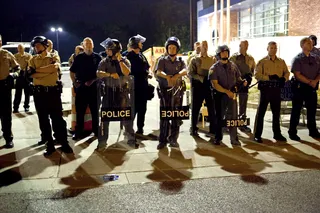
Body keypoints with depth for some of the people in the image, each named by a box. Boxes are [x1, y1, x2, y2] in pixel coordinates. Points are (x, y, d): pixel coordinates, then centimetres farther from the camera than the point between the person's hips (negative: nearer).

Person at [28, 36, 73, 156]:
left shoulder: (54, 57, 5)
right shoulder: (33, 60, 10)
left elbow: (55, 67, -18)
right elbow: (31, 74, -8)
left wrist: (37, 70, -12)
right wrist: (47, 71, -14)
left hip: (53, 92, -3)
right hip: (39, 93, 3)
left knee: (57, 118, 0)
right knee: (43, 119, 7)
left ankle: (64, 143, 9)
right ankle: (50, 145, 16)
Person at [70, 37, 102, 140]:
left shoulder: (97, 57, 4)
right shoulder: (79, 57, 5)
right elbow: (72, 71, 9)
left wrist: (93, 80, -6)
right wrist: (75, 82, -1)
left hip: (94, 86, 0)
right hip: (81, 86, 0)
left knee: (95, 109, 8)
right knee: (80, 110, 3)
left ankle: (96, 130, 19)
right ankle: (79, 132, 9)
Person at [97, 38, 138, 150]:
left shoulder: (125, 61, 1)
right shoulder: (104, 62, 3)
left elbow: (127, 72, -17)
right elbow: (99, 73, -13)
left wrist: (119, 60, -15)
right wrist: (110, 74, -26)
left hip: (122, 91, -1)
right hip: (108, 91, 1)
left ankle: (131, 138, 18)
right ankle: (102, 141, 9)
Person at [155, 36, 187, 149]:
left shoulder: (180, 61, 11)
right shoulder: (162, 60, 6)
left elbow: (185, 71, -12)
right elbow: (158, 72, -14)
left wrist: (176, 76, -32)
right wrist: (167, 76, -35)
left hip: (177, 91, 2)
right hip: (165, 90, -2)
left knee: (176, 116, 4)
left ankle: (173, 139, 13)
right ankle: (162, 140, 2)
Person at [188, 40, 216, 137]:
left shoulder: (212, 59, 11)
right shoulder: (194, 59, 4)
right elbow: (190, 73, -4)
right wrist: (202, 78, -15)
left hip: (210, 85, 2)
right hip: (198, 86, -2)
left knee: (212, 107, 3)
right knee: (195, 108, 5)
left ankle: (213, 129, 12)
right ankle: (193, 129, 17)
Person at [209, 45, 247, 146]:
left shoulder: (233, 65, 7)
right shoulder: (214, 68, -4)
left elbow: (238, 77, 14)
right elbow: (215, 84, -11)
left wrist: (242, 82, -9)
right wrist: (227, 91, -18)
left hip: (232, 94, 2)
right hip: (220, 95, -2)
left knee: (233, 116, 0)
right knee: (220, 116, 8)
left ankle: (234, 138, 8)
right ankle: (218, 138, 20)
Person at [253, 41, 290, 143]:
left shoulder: (281, 62, 12)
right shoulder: (262, 61, -2)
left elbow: (287, 72, 10)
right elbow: (257, 74, -11)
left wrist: (284, 78, -12)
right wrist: (269, 77, -21)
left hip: (277, 89, 4)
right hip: (265, 88, -4)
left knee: (276, 112, 12)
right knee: (261, 112, -1)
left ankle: (277, 134, 24)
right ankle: (257, 135, 5)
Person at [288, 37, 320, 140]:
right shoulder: (298, 59, -6)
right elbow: (297, 75, -14)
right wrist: (310, 82, -18)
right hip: (300, 87, -5)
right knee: (296, 110, 1)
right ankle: (292, 132, 8)